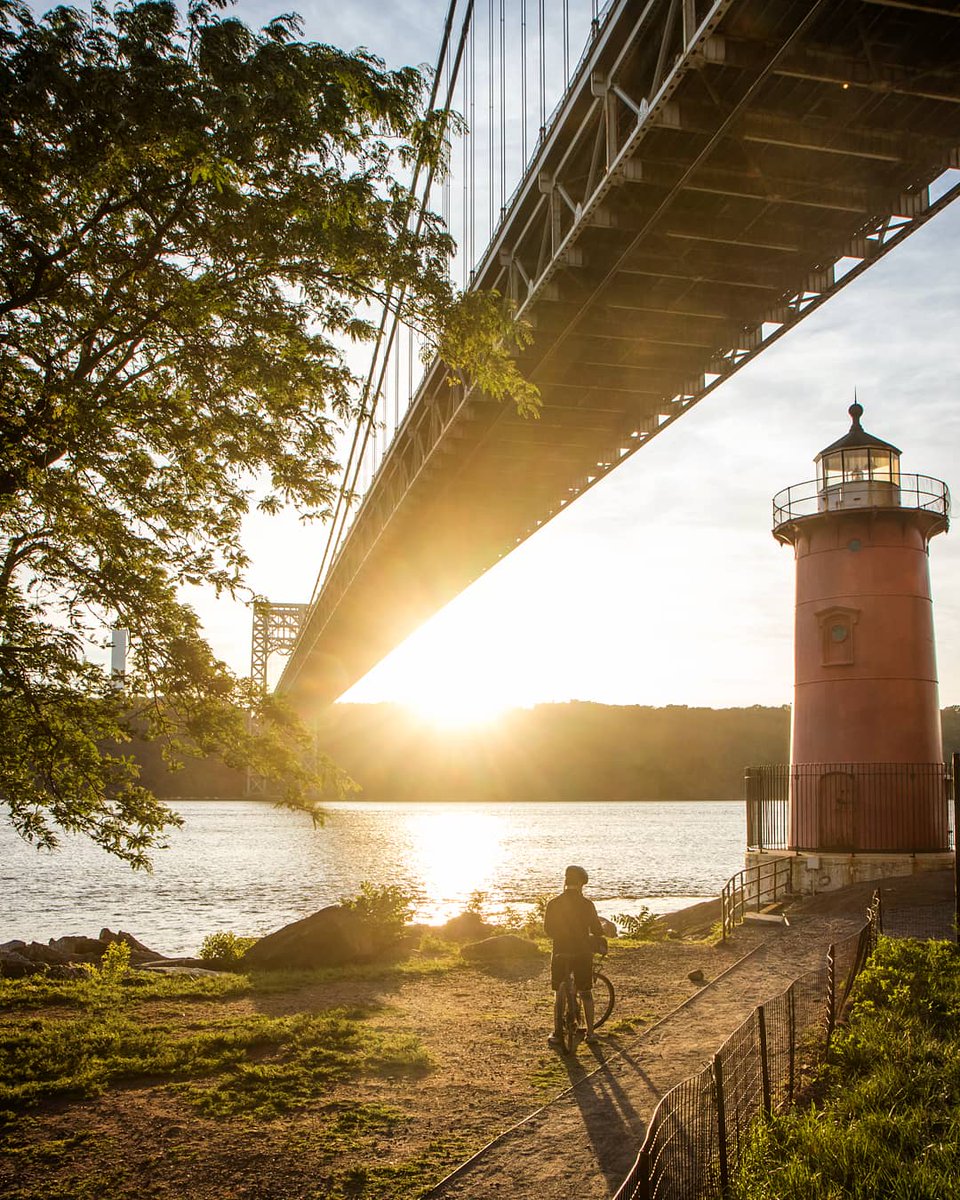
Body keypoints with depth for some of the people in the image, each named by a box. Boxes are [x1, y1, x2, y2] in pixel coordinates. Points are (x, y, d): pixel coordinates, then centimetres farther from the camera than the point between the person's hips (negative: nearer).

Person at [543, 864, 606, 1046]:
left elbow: (548, 930, 4)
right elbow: (596, 929, -2)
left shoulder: (553, 904, -2)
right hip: (582, 952, -1)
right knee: (586, 993, 13)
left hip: (560, 952, 1)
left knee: (559, 994, 11)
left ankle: (556, 1033, 11)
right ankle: (590, 1033, 15)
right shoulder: (586, 904, -6)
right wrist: (599, 938, 21)